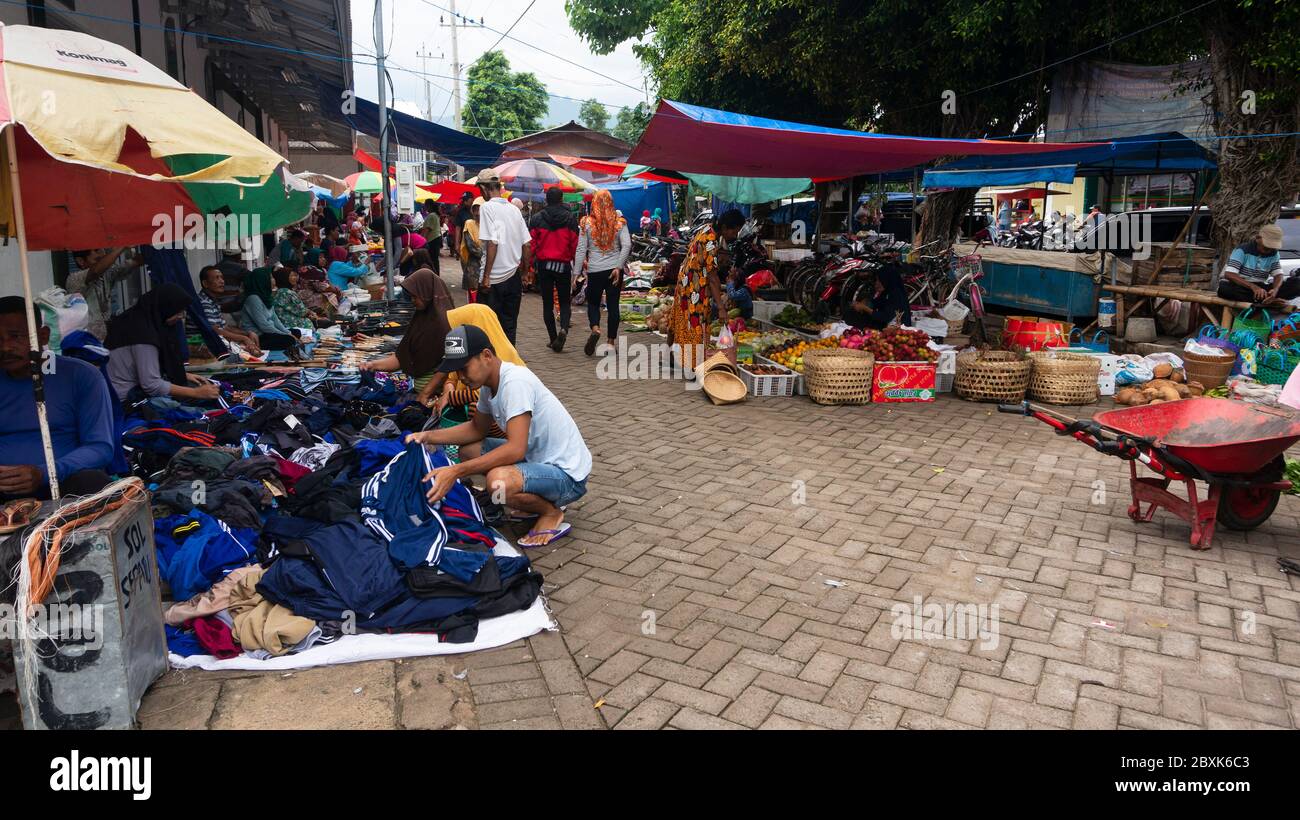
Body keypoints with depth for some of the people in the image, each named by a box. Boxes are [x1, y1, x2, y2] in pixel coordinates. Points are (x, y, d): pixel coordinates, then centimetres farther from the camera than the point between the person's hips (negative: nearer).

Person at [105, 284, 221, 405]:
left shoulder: (143, 318, 1)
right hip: (127, 398, -9)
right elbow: (151, 386, -24)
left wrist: (183, 375, 10)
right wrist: (196, 393, -22)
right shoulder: (143, 332, -24)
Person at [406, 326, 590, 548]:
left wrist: (456, 472, -31)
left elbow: (515, 449, -32)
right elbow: (477, 429, 19)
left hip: (567, 474, -10)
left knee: (499, 480, -35)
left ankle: (551, 513, -3)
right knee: (468, 450, 10)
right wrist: (429, 436, 5)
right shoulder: (488, 384, 4)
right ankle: (540, 499, 13)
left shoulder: (515, 381, -25)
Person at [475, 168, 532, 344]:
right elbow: (526, 245, 9)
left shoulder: (487, 207, -10)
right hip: (513, 277, 6)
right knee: (509, 325, 13)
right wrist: (525, 272, 18)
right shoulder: (514, 209, 8)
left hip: (494, 279, -6)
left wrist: (486, 276, -15)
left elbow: (492, 243, -18)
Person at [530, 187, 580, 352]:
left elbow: (531, 245, -3)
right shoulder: (570, 218, -3)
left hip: (544, 265, 0)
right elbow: (575, 245, -5)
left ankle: (553, 339, 9)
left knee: (547, 304, 9)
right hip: (564, 265, 0)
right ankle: (563, 329, -16)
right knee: (565, 301, 11)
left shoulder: (537, 218, -1)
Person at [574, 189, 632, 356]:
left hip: (594, 270, -1)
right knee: (613, 304, 8)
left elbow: (581, 249, -3)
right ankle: (611, 342, 11)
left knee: (593, 302, 14)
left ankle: (595, 329, -13)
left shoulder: (587, 223, -3)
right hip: (614, 269, 1)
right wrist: (619, 267, -7)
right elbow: (627, 245, -9)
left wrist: (577, 272, 1)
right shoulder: (619, 222, 0)